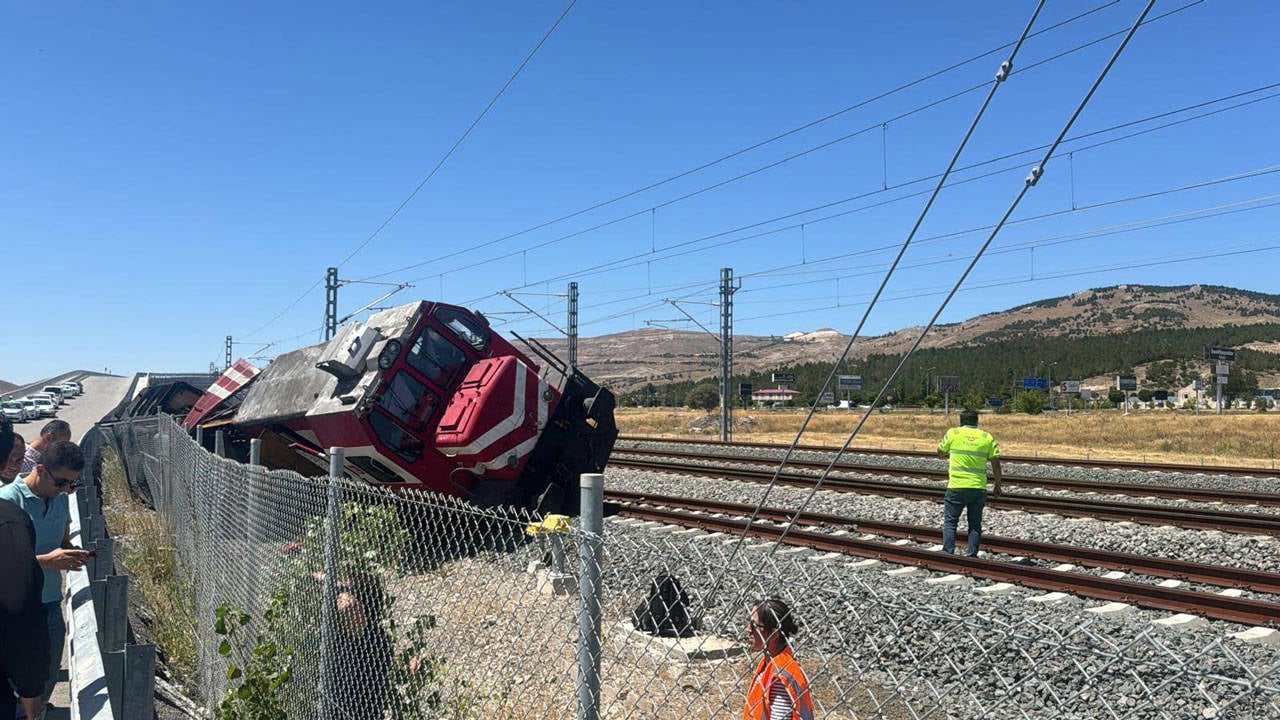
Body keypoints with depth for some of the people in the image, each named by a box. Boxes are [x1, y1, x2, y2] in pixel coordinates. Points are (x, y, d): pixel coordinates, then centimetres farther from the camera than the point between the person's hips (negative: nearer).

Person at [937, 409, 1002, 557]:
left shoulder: (952, 433, 1)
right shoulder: (987, 437, 5)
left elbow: (940, 453, 13)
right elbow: (996, 464, 3)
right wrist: (997, 486, 12)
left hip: (956, 487, -2)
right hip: (979, 488, 2)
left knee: (950, 521, 5)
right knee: (975, 524, 11)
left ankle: (948, 554, -2)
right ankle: (972, 556, 8)